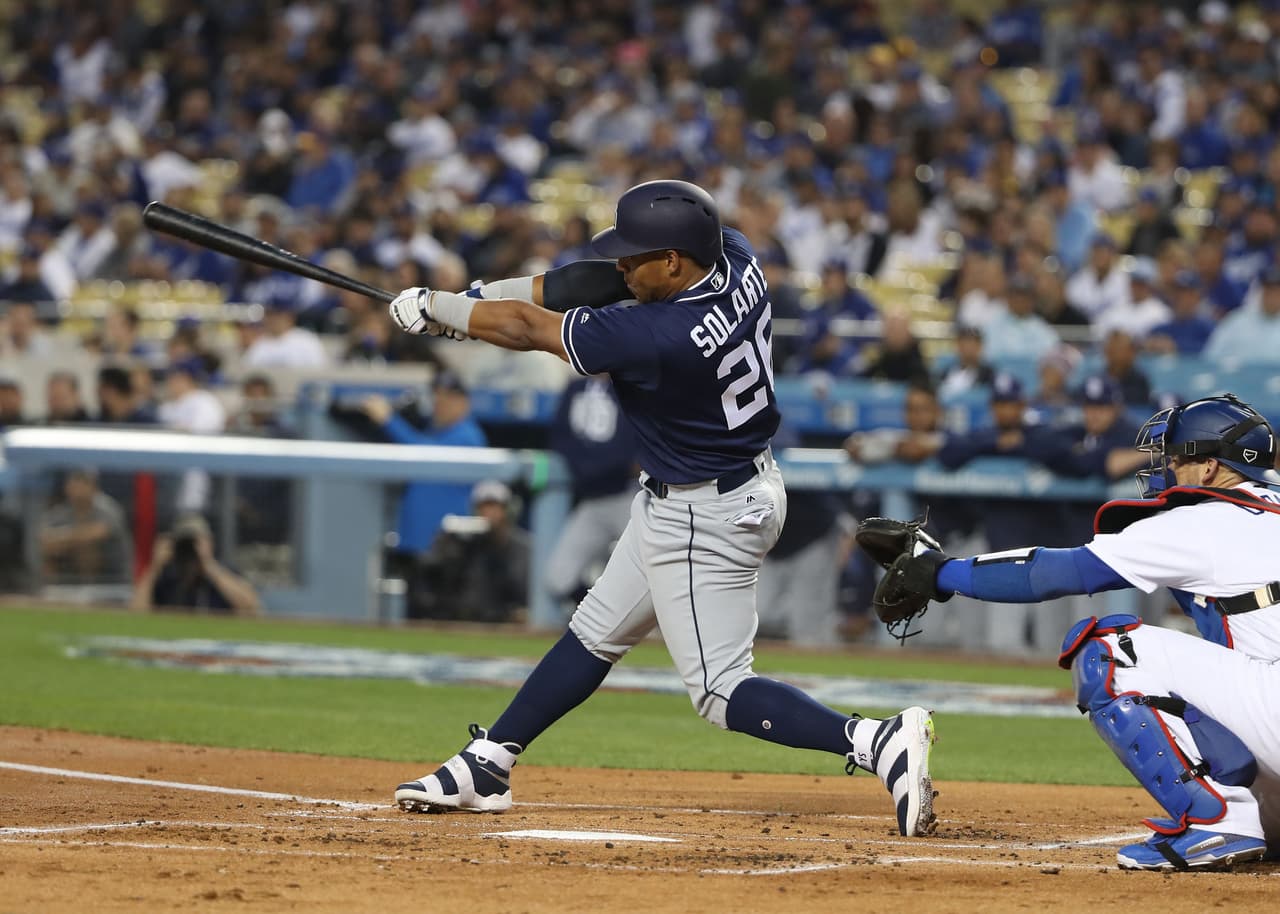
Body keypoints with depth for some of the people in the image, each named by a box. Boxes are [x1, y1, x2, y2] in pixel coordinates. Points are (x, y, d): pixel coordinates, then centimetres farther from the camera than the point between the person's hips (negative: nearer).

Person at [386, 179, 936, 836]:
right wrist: (486, 294, -1)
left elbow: (527, 330, -19)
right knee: (597, 631, 18)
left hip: (704, 521, -10)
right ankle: (485, 766, 29)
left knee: (720, 691, -6)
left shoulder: (658, 338, -32)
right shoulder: (734, 258, -10)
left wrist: (433, 309, -3)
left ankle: (881, 743, -16)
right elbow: (595, 280, 5)